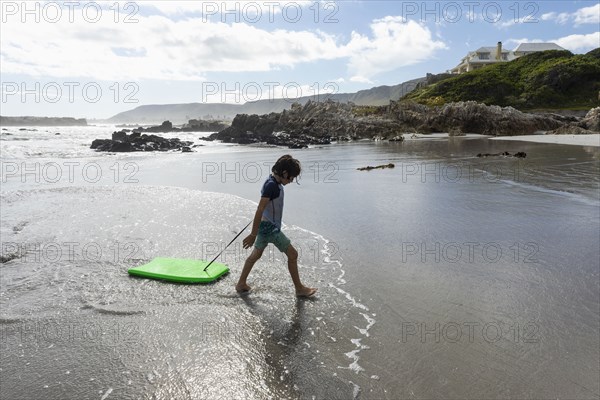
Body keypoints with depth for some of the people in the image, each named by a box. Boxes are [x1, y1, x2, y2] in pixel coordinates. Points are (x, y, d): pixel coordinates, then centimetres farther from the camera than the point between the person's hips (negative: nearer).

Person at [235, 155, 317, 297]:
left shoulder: (275, 183, 6)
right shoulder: (271, 185, -24)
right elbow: (259, 210, -25)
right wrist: (253, 234, -24)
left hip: (265, 225, 10)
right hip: (270, 227, -10)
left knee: (256, 254, 18)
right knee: (292, 254, 0)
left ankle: (241, 284, 30)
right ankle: (300, 289, 13)